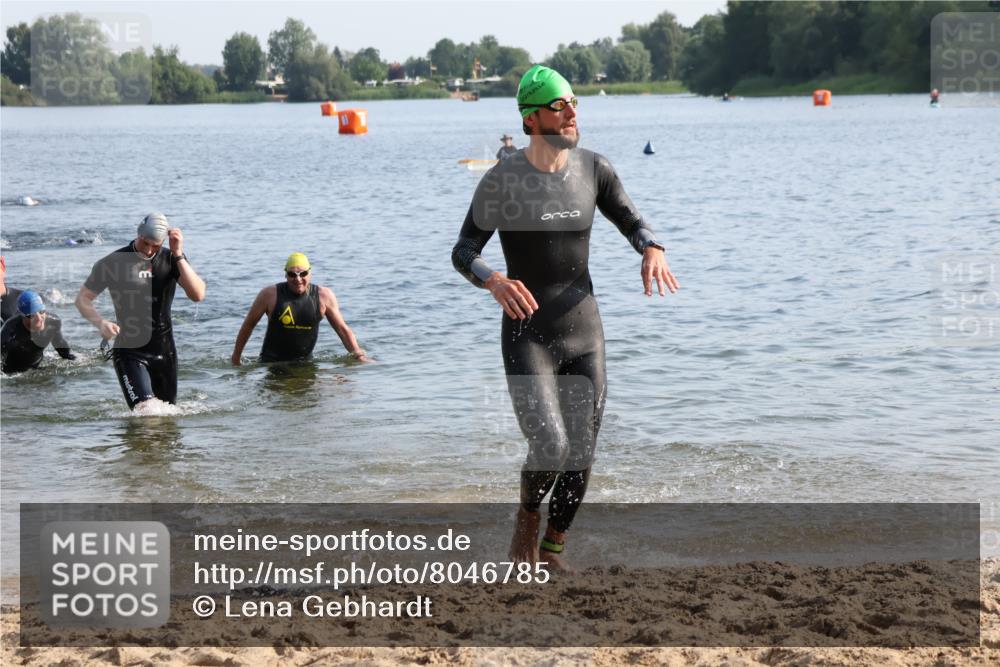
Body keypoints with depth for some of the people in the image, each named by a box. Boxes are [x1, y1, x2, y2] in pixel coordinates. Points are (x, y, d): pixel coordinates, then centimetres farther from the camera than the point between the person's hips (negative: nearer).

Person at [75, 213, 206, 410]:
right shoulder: (114, 262, -6)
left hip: (164, 350, 4)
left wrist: (179, 256, -19)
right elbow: (83, 299, -2)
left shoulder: (171, 260, 1)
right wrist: (101, 323, -21)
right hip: (129, 350, -4)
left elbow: (198, 295, -13)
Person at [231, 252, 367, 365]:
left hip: (305, 362, 3)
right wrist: (236, 358, 8)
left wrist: (359, 356, 1)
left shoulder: (324, 296, -1)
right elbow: (249, 324, 5)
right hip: (272, 362, -2)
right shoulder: (270, 295, -6)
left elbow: (342, 329, 7)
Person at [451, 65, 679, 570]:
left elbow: (632, 223, 13)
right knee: (549, 450, -17)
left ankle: (552, 549, 26)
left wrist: (652, 251, -11)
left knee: (580, 457, 5)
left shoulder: (593, 169, 3)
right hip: (527, 335, -4)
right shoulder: (503, 180, -9)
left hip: (584, 333, 4)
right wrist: (493, 279, -29)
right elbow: (463, 252, -7)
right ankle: (527, 518, 15)